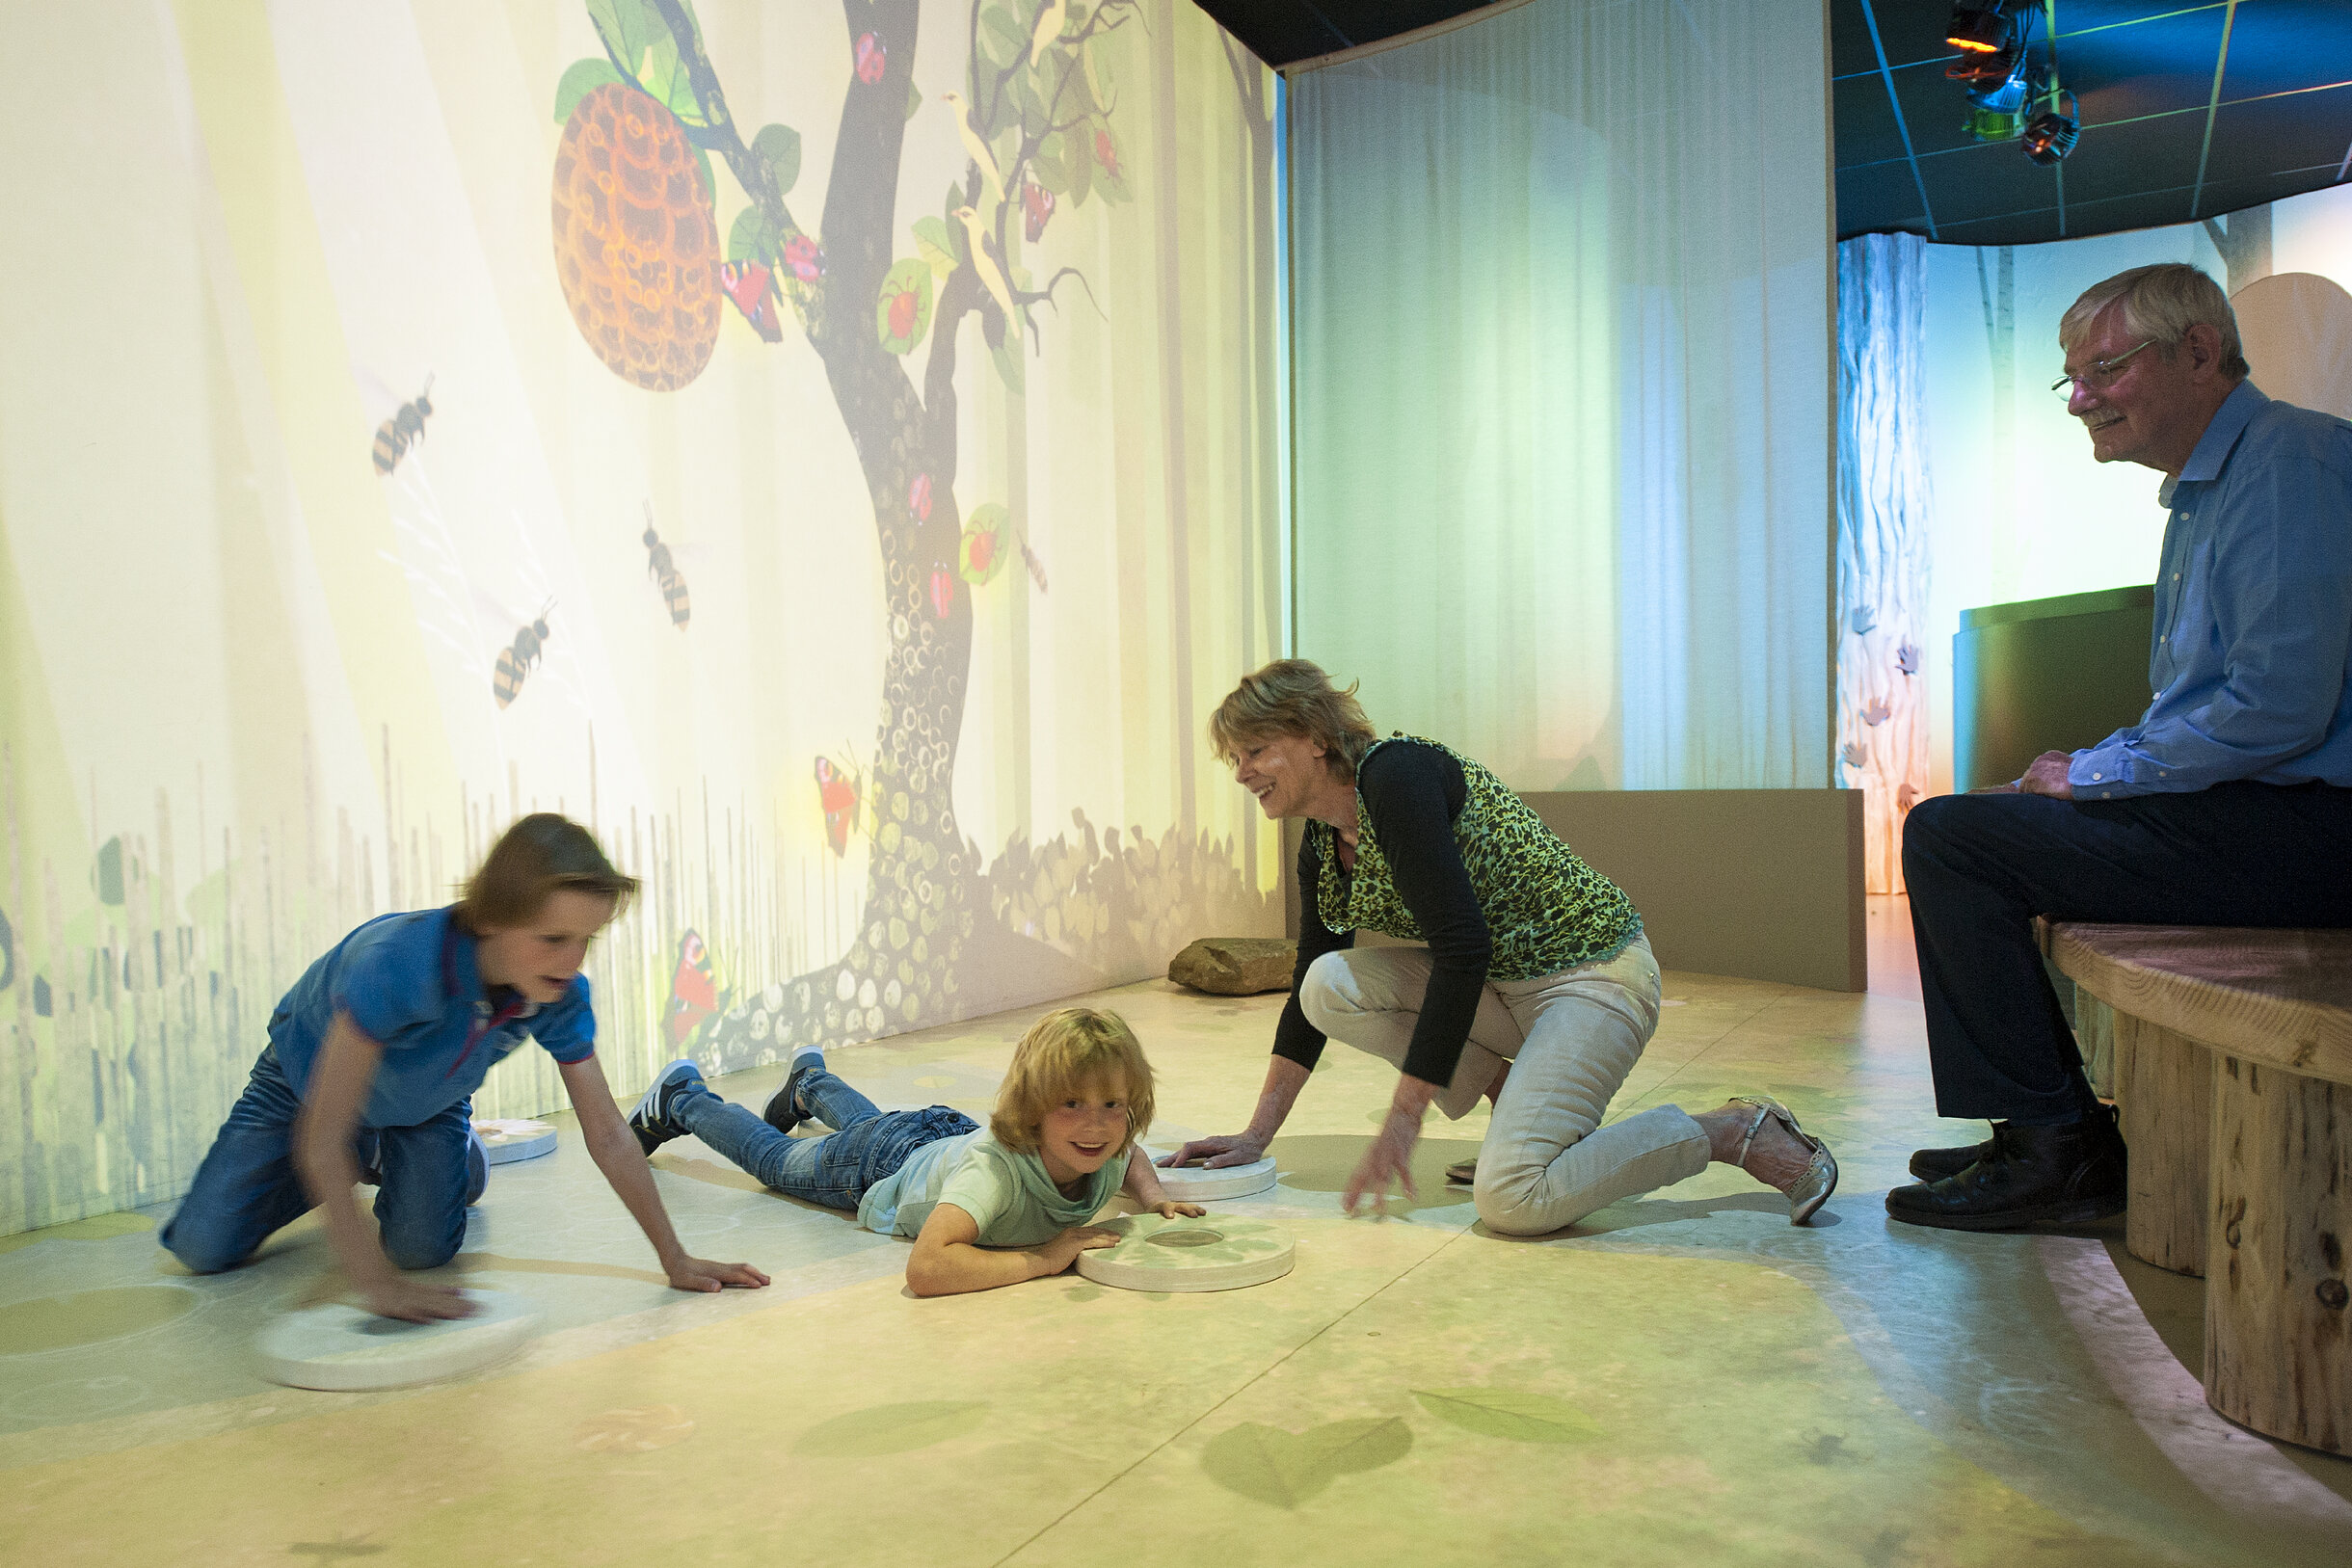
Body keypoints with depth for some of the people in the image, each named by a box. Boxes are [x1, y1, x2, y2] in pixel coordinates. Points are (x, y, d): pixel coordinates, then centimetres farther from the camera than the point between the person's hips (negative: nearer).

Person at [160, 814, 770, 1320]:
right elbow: (321, 1138, -40)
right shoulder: (397, 960, -45)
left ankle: (462, 1157, 17)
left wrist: (675, 1259, -23)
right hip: (307, 1079, -2)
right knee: (203, 1247, -6)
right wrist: (378, 1283, -43)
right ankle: (365, 1160, 19)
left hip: (428, 1103, 2)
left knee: (423, 1244, -16)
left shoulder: (561, 995, -31)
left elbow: (609, 1137, -22)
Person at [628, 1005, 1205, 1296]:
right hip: (886, 1164, -5)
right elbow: (924, 1269, -60)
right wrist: (1043, 1255, -55)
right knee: (773, 1158, 27)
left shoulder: (1110, 1154, -30)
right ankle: (681, 1097, 53)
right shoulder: (999, 1164, -50)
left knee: (863, 1121, 39)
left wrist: (1152, 1197, -23)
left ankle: (811, 1080, 70)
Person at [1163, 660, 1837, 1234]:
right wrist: (1255, 1136, 10)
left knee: (1510, 1199, -23)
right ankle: (1520, 1106, 5)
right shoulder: (1321, 848, 7)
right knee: (1331, 987, -8)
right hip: (1504, 987, 8)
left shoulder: (1395, 773, -20)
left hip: (1596, 973, -8)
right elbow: (1307, 990, 14)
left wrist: (1401, 1122, -24)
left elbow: (1463, 946, -26)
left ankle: (1737, 1132, -3)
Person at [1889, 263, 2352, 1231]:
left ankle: (2055, 1150, -7)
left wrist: (2095, 775, -13)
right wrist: (2090, 772, 7)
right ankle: (2050, 1129, 18)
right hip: (2253, 815, 11)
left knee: (1948, 839, -16)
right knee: (1978, 820, 18)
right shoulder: (2204, 490, 20)